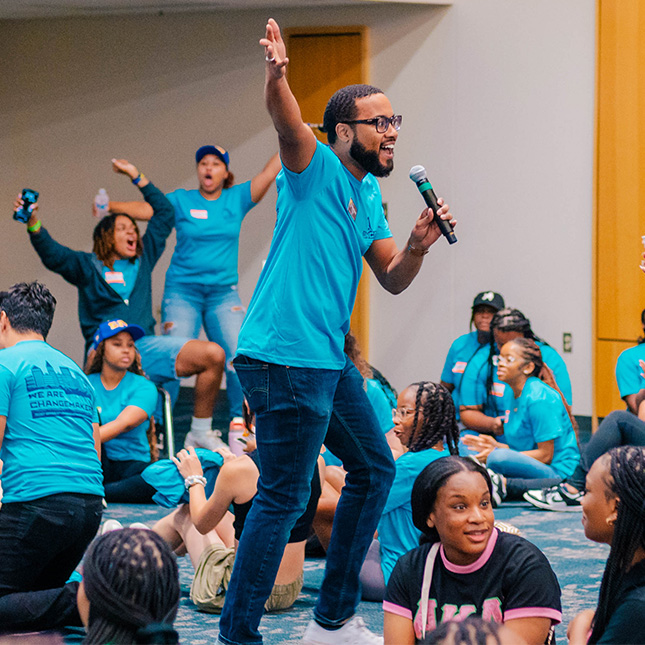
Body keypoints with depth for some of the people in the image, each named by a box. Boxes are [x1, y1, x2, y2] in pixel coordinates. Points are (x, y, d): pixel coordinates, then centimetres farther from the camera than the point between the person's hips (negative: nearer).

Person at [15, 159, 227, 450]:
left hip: (145, 346, 4)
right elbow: (53, 254, -6)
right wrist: (33, 223, -24)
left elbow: (165, 213, 27)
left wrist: (137, 177, 26)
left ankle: (201, 432, -2)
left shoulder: (142, 259, 22)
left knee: (213, 355, -14)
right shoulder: (87, 265, 11)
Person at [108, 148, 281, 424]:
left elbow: (270, 171, 5)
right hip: (182, 291, -1)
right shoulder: (181, 200, 4)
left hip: (224, 294, 2)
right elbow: (145, 209, -7)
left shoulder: (237, 199, 8)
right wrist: (111, 206, -22)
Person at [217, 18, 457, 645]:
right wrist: (276, 74, -51)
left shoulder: (368, 198, 16)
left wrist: (416, 247, -4)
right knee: (283, 497, -9)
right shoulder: (316, 168, -8)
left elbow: (392, 280, 17)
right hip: (285, 355, -10)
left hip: (329, 359, 10)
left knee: (374, 469, 19)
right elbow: (286, 119, -30)